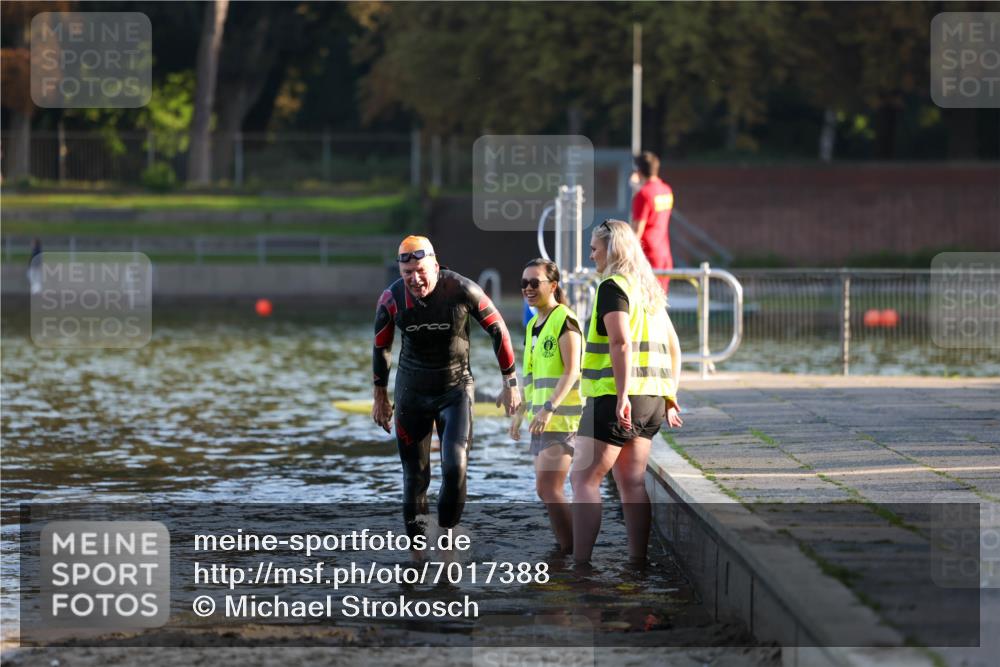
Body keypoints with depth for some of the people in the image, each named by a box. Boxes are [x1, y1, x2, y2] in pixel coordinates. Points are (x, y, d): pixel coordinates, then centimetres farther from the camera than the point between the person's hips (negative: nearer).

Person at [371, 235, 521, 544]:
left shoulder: (461, 290, -18)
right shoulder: (392, 299, -11)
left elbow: (498, 330, -4)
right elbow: (381, 347, 7)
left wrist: (510, 383, 0)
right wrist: (380, 397, 14)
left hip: (456, 391, -1)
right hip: (411, 392, 2)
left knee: (455, 468, -16)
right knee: (414, 475, 1)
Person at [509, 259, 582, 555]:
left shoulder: (564, 320, -11)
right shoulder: (533, 325, 16)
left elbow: (571, 370, -20)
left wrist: (548, 408, -29)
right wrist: (520, 413, 25)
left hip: (563, 417, -9)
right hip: (542, 420, 9)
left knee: (548, 489, -15)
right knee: (547, 490, 8)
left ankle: (572, 551, -10)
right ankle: (566, 552, 13)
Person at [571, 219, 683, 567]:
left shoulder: (613, 286, -9)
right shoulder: (651, 290, 18)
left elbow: (621, 343, -20)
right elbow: (673, 347, 21)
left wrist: (621, 397, -24)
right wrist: (670, 397, 21)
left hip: (616, 396, -9)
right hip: (651, 399, 9)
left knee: (583, 478, -6)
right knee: (631, 482, 10)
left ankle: (580, 561, -13)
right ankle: (638, 561, 7)